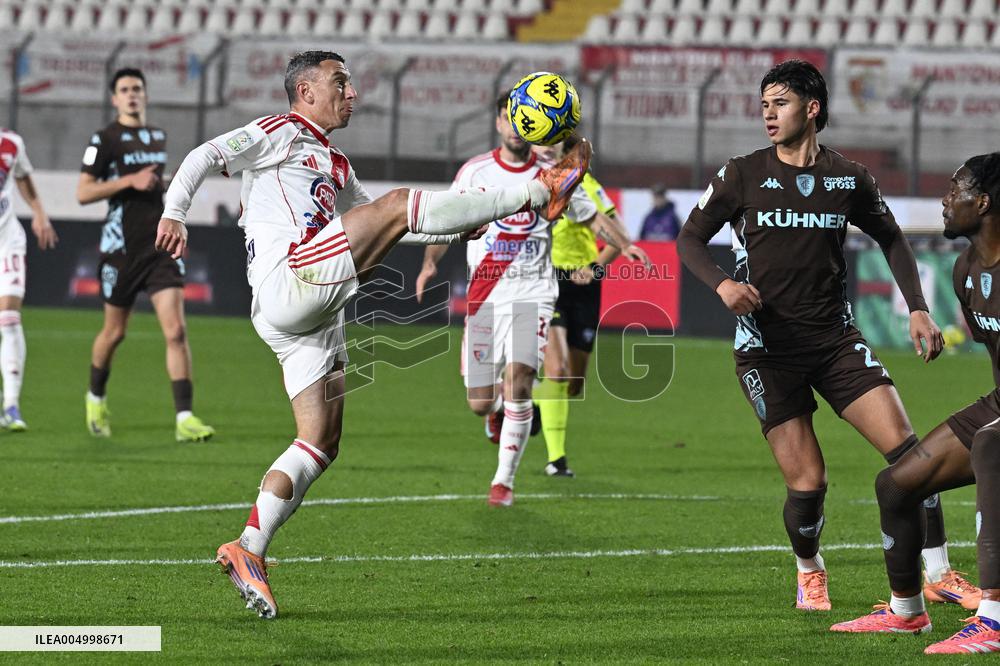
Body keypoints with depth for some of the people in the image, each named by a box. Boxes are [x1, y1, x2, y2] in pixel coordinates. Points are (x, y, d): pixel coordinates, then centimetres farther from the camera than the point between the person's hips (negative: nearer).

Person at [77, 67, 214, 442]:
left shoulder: (159, 137, 13)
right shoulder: (105, 139, -5)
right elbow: (83, 192, -11)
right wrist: (130, 181, -17)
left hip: (161, 245, 4)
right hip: (122, 246, -4)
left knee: (176, 330, -11)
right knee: (115, 332, 10)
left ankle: (184, 418, -15)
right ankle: (96, 399, 38)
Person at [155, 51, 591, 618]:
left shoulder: (336, 167, 31)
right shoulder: (281, 134, 6)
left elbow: (371, 224, 37)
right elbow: (206, 156, -4)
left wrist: (455, 230, 23)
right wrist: (174, 213, -23)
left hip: (315, 319, 9)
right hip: (289, 282, -9)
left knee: (321, 445, 4)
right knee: (400, 203, -14)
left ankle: (249, 551, 3)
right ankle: (540, 193, -13)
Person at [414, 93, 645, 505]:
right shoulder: (474, 172, 3)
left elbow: (590, 217, 11)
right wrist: (430, 263, -9)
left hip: (533, 293, -1)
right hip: (484, 296, 1)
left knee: (518, 379, -21)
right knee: (479, 403, 1)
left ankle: (504, 480, -9)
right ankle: (498, 408, 41)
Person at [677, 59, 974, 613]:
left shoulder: (848, 179, 4)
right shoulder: (742, 175, -2)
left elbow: (890, 238, 19)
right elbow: (689, 238, 4)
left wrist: (917, 308, 8)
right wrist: (722, 283, -16)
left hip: (836, 339, 2)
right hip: (767, 348, -2)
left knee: (906, 450, -11)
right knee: (807, 482, -8)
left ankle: (938, 573, -1)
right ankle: (809, 572, 22)